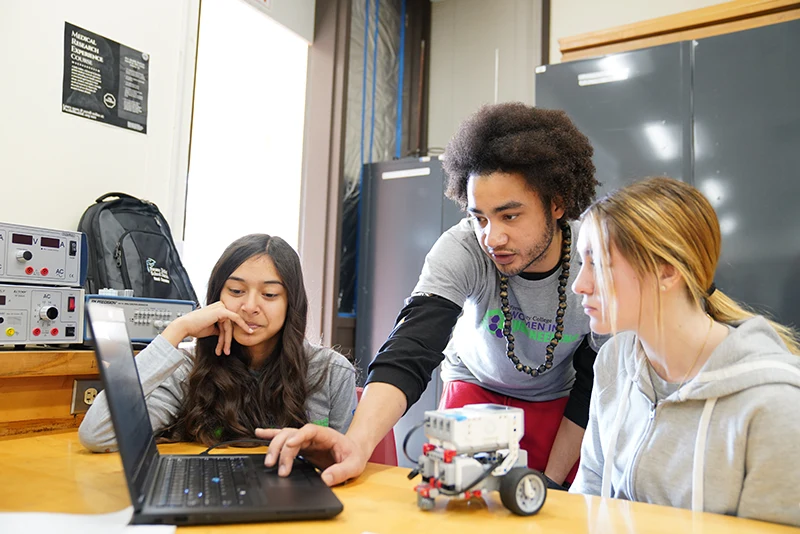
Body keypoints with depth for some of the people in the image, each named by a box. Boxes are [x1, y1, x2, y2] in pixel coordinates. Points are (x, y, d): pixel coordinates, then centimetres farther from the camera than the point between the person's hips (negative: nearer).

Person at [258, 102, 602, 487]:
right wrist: (358, 443, -57)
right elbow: (409, 353, -40)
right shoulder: (461, 250, -29)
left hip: (559, 404, 1)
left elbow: (593, 388, -14)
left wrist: (550, 482, -15)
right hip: (474, 389, 0)